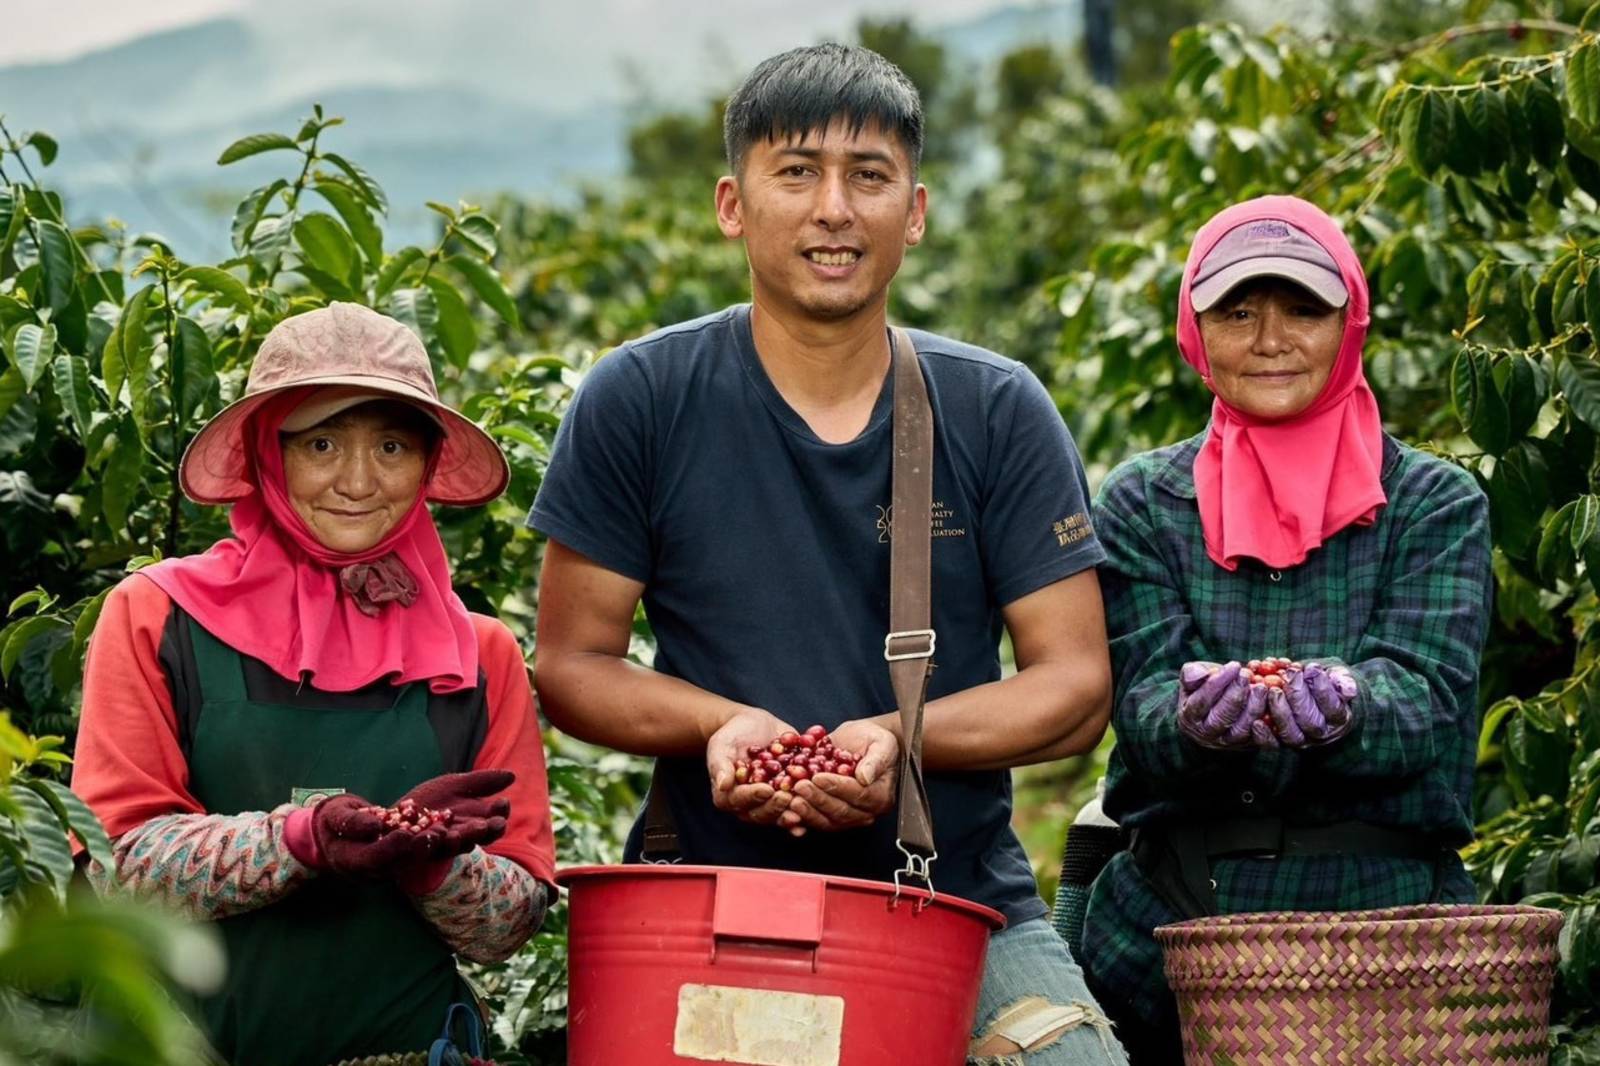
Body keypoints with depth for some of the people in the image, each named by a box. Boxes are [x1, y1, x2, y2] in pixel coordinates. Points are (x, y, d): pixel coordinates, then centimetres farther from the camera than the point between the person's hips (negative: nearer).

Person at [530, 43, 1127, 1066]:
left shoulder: (998, 414, 3)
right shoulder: (639, 401, 1)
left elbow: (1076, 682, 2)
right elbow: (572, 663, 4)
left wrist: (898, 737, -16)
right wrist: (721, 723, -15)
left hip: (965, 904, 0)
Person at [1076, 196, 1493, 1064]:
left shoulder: (1436, 502, 6)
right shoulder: (1141, 503, 9)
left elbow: (1423, 694, -8)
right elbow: (1142, 699, -3)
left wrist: (1343, 707, -31)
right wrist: (1198, 717, -26)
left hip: (1388, 911, -1)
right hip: (1171, 918, 1)